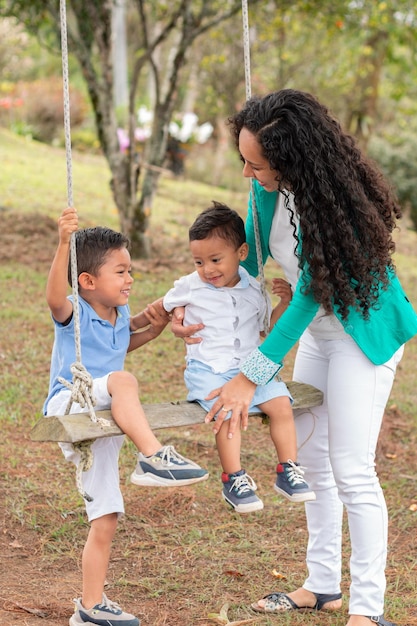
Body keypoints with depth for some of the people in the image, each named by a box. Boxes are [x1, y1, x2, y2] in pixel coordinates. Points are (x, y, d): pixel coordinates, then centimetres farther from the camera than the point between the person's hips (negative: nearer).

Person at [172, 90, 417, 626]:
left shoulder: (335, 200, -32)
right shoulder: (268, 187, -10)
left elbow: (312, 294, -31)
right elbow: (249, 254, 5)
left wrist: (251, 377, -30)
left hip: (365, 331, -8)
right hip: (318, 330, 8)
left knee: (350, 468, -10)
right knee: (309, 455, 14)